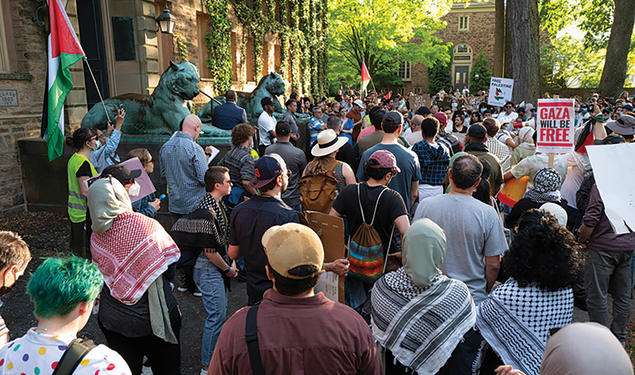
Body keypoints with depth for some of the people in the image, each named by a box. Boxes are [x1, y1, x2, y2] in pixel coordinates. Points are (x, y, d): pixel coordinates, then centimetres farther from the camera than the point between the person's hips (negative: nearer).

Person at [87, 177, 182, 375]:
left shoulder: (95, 237, -9)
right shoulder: (147, 225, -20)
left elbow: (99, 275, 0)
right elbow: (171, 262, -9)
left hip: (115, 319, 4)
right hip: (155, 313, -3)